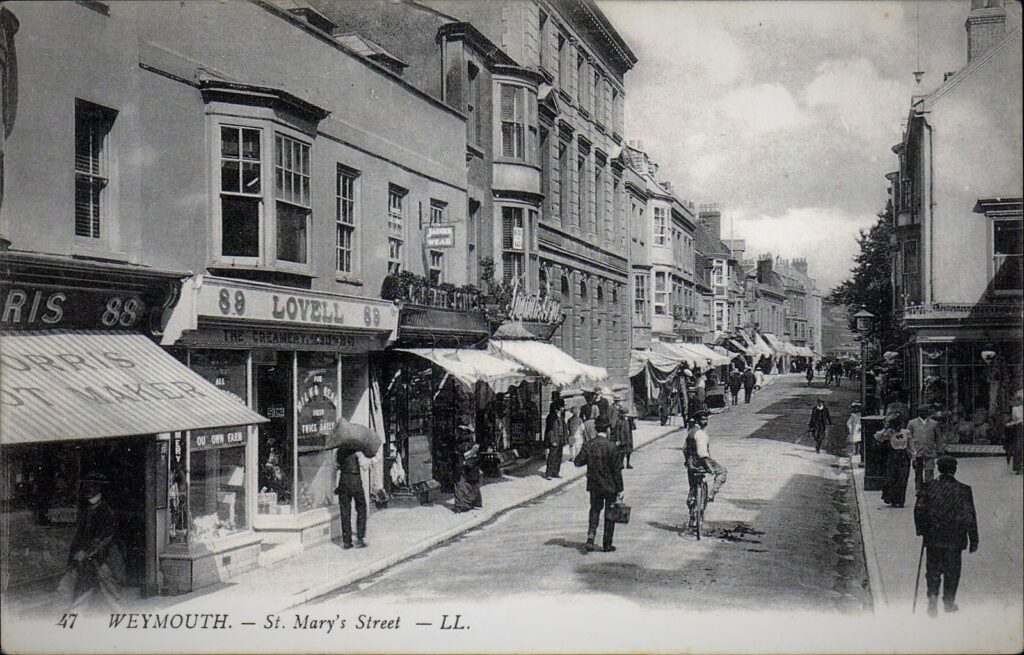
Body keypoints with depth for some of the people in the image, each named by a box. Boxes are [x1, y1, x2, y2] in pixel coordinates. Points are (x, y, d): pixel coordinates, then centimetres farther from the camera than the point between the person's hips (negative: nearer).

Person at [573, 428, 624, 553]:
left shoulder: (588, 445, -6)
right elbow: (617, 470, -12)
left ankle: (590, 539, 2)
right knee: (609, 514, 11)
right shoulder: (612, 447, -15)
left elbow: (578, 462, -3)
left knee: (595, 510, 18)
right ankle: (607, 544, 16)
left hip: (594, 486, 3)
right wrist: (620, 490, -7)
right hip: (610, 486, -3)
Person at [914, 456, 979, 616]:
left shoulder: (929, 488, -5)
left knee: (933, 570, 10)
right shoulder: (963, 490, -7)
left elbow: (919, 510, -3)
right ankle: (949, 602, 23)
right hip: (955, 538, 0)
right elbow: (970, 517, -5)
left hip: (933, 538, 1)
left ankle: (933, 599, -4)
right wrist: (973, 540, 2)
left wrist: (921, 530, 12)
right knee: (952, 570, 14)